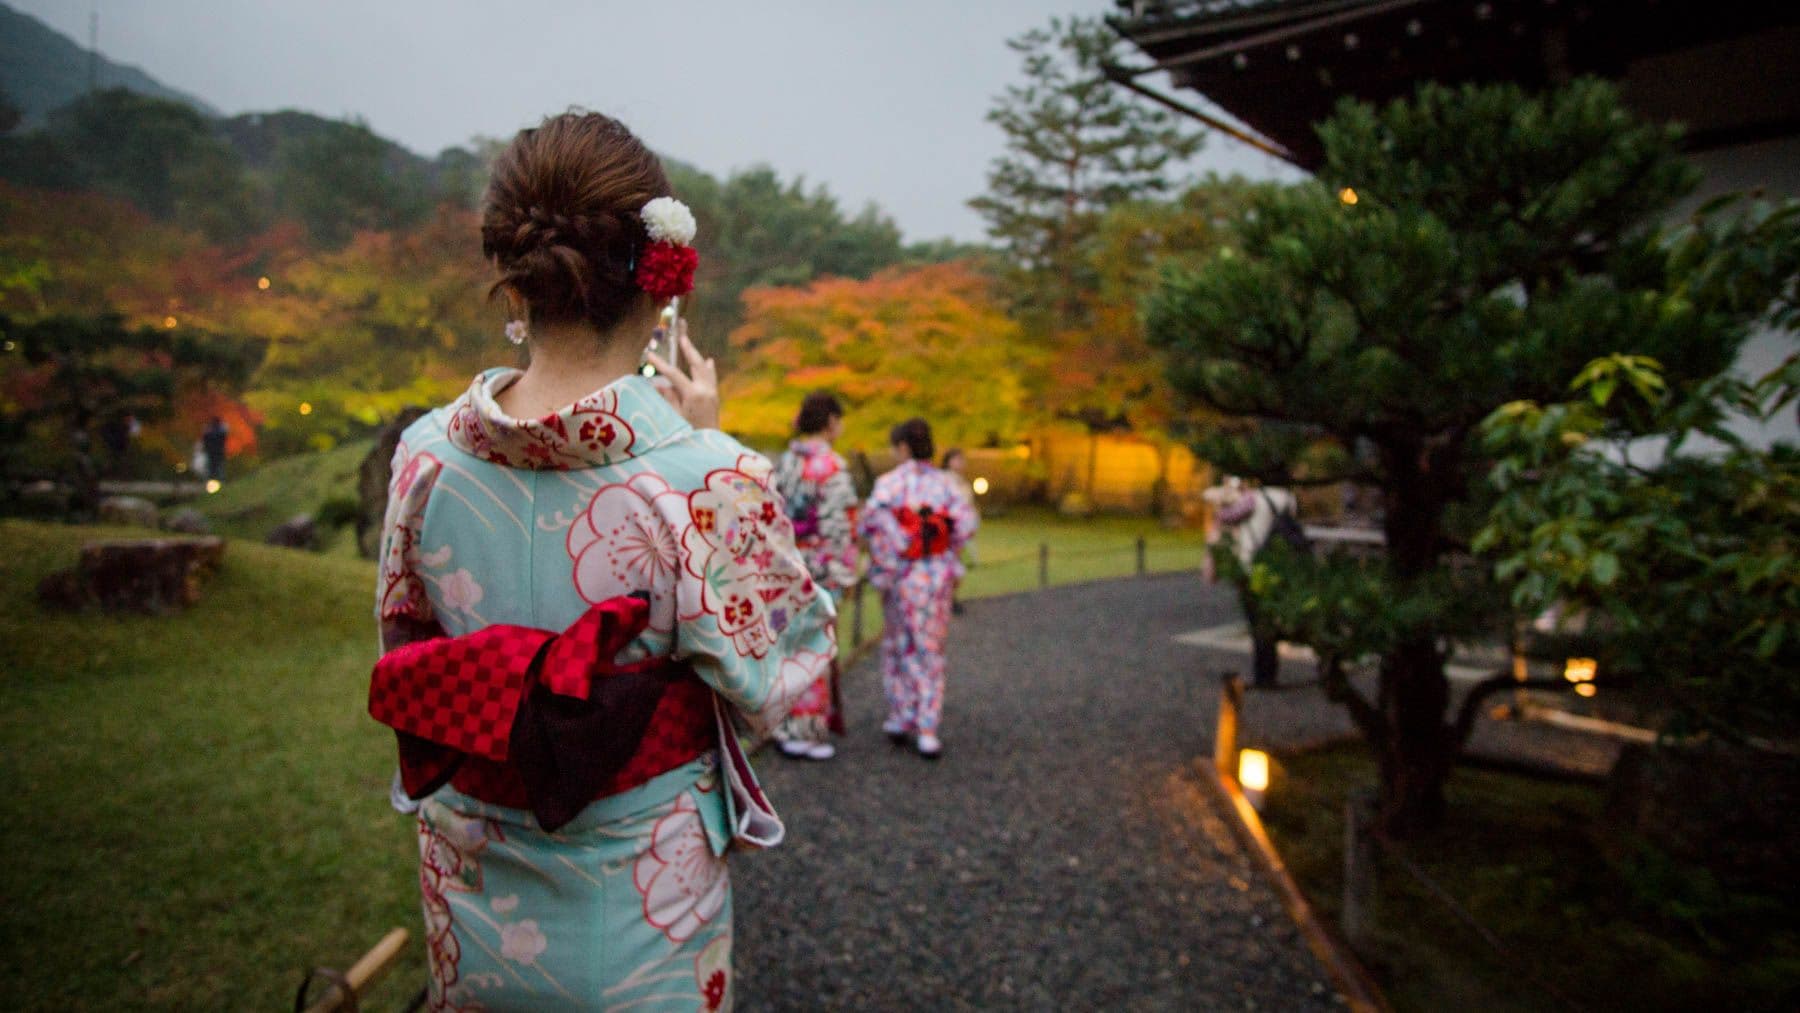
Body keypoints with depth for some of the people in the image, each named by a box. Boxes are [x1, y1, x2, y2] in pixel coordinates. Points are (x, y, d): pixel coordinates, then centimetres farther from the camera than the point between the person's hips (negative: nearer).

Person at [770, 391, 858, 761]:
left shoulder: (783, 462, 7)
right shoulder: (832, 467, -14)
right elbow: (838, 525, -16)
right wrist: (845, 573, -9)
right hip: (820, 570, -7)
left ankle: (786, 725, 26)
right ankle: (803, 732, 10)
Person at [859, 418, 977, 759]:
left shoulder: (891, 482, -8)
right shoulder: (945, 482, 2)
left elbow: (873, 518, -21)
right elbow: (966, 524, -4)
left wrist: (885, 556, -12)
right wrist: (946, 552, 8)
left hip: (901, 576, -2)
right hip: (939, 575, 3)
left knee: (898, 645, 16)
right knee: (931, 652, 10)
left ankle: (901, 719, 22)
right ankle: (927, 731, 6)